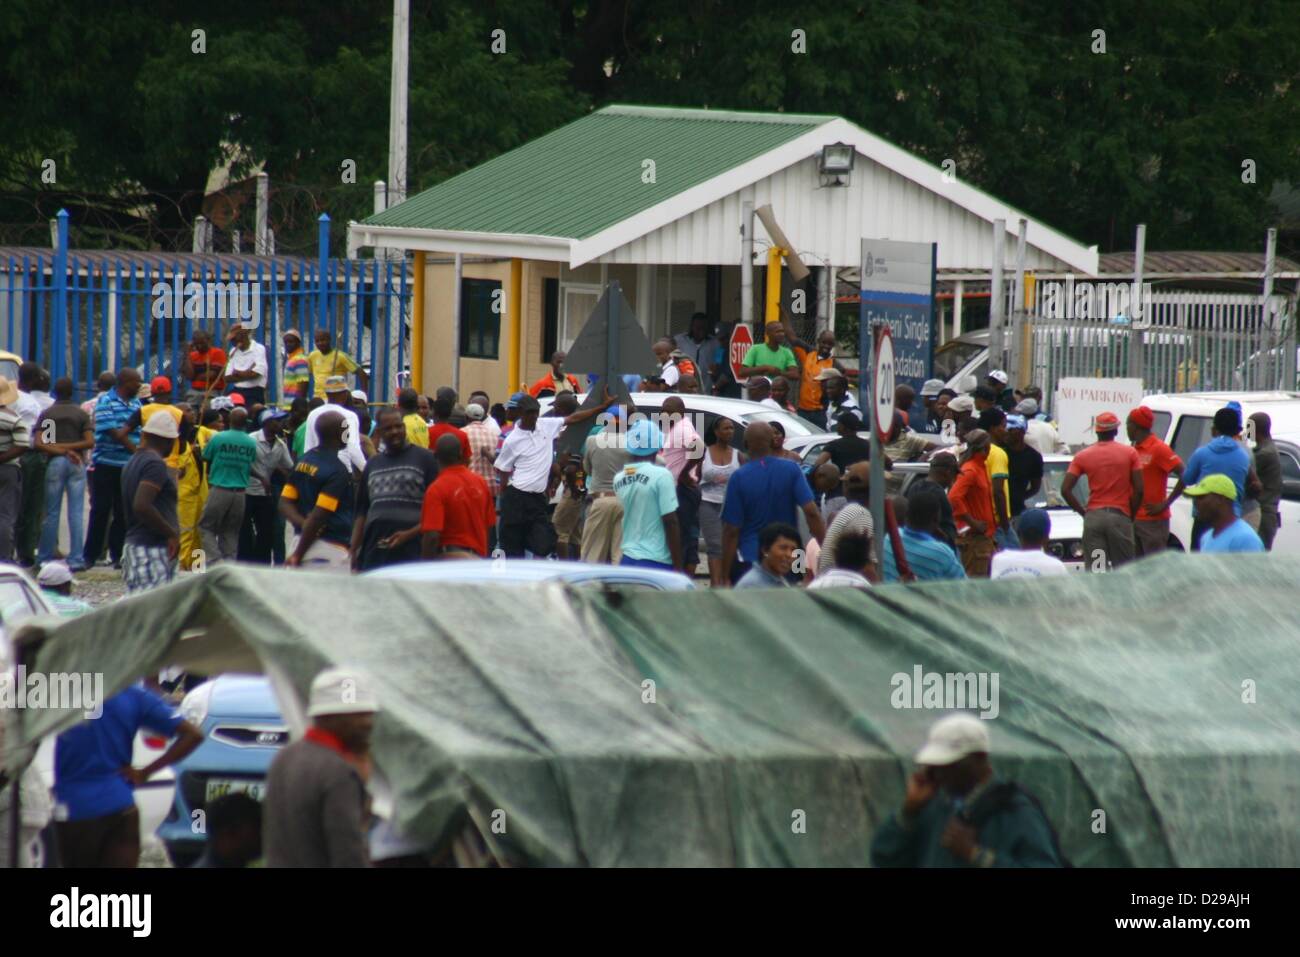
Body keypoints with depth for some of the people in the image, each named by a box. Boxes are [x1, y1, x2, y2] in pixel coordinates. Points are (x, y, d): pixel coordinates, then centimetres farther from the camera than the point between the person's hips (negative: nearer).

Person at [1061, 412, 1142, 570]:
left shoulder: (1083, 456, 4)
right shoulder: (1129, 453, 1)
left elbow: (1065, 490, -3)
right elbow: (1139, 489, -4)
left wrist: (1083, 512, 8)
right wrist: (1131, 514, 9)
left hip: (1093, 517, 1)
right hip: (1120, 516, -1)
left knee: (1095, 571, -1)